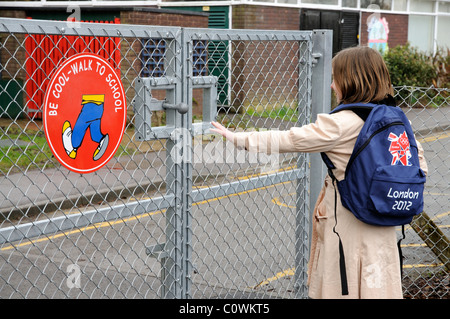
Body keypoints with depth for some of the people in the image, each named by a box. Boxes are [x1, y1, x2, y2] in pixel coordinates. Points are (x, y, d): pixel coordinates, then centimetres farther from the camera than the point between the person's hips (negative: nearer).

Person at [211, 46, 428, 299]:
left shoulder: (342, 124, -17)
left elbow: (287, 140, -13)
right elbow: (419, 166, 9)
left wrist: (237, 138, -5)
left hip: (347, 226, -7)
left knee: (343, 289, 4)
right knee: (378, 287, 13)